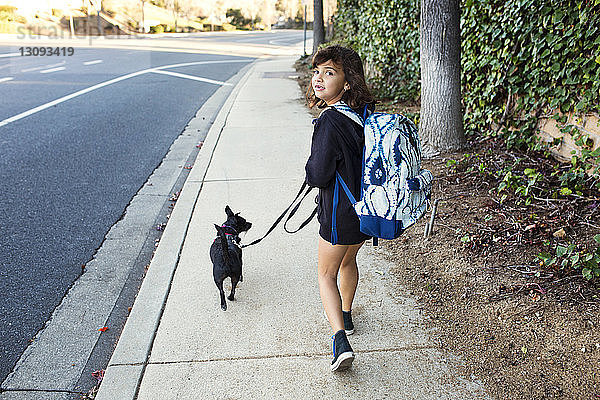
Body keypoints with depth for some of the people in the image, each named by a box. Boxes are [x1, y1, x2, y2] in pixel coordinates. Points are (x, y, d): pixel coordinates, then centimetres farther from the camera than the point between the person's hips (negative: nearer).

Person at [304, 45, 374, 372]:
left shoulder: (330, 121, -26)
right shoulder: (365, 112, 0)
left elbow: (318, 176, -25)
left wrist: (311, 164, -5)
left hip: (340, 213, -7)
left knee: (326, 273, 10)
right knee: (348, 261, 29)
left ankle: (341, 340, 0)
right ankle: (345, 315, 49)